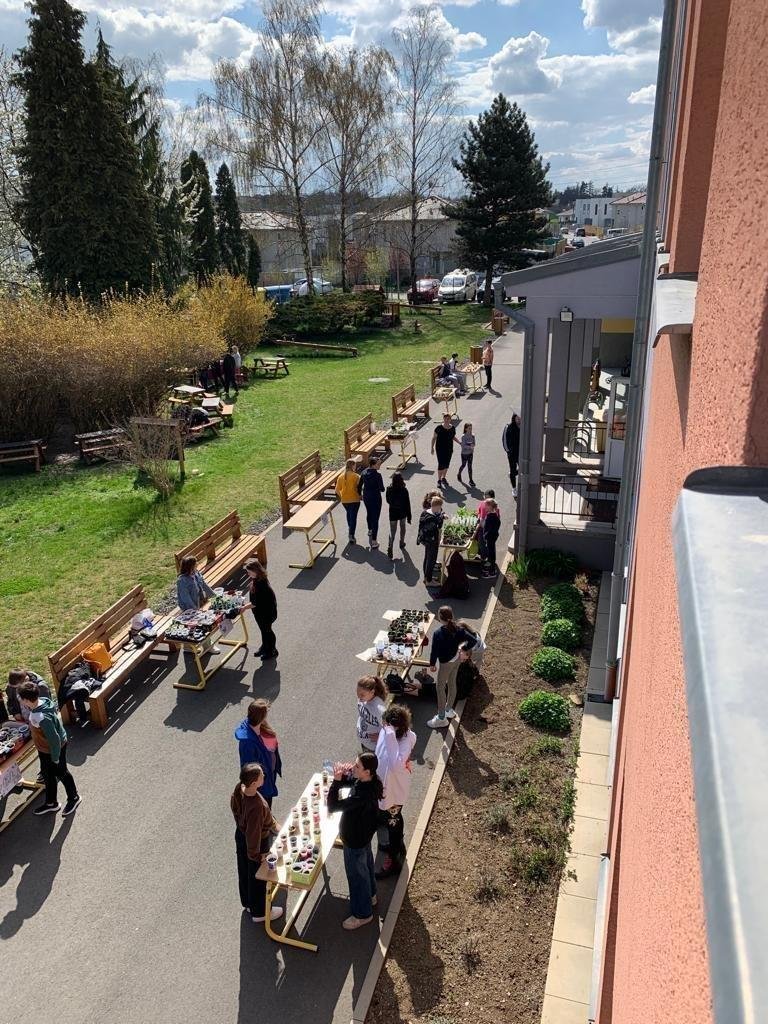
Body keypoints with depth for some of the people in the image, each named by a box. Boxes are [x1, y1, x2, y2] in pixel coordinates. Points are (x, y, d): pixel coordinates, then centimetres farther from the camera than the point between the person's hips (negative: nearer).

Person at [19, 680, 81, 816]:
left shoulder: (42, 718, -41)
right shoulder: (41, 702, -16)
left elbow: (54, 739, -33)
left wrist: (55, 757, -19)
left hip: (54, 749, -8)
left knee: (61, 773, 17)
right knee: (48, 774, 25)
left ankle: (73, 797, 43)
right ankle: (51, 803, 46)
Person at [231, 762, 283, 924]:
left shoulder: (239, 788, -18)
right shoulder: (256, 806, -42)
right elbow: (254, 833, -31)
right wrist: (254, 854, -15)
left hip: (240, 834, 7)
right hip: (257, 842, -7)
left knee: (244, 872, 28)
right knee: (258, 877, 18)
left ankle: (248, 903, 53)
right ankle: (259, 913, 42)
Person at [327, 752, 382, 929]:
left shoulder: (363, 795, -42)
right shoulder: (370, 781, -16)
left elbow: (332, 807, -39)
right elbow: (349, 780, 2)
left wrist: (336, 781, -37)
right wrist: (341, 776, -20)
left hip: (355, 839, -8)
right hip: (364, 832, 8)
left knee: (356, 874, 14)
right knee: (366, 863, 30)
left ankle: (362, 914, 36)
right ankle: (369, 895, 56)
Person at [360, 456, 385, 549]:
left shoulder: (364, 472, -5)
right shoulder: (377, 475, -24)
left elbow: (360, 485, 3)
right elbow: (382, 489, -22)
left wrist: (360, 494, 18)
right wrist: (381, 489, 1)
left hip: (366, 497, 7)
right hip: (375, 498, -7)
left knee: (369, 514, 31)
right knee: (375, 519, 2)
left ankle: (370, 530, 55)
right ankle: (374, 541, 3)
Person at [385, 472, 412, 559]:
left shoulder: (389, 489, -16)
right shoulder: (404, 490, -19)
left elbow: (388, 501, 0)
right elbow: (407, 504, -13)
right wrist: (409, 517, -4)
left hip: (393, 513, 0)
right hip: (403, 513, 0)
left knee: (392, 531, 5)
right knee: (402, 527, 24)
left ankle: (390, 549, -8)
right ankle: (402, 544, 41)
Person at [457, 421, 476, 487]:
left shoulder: (472, 436, -1)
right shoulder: (463, 436, -17)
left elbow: (473, 443, 5)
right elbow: (463, 445, -21)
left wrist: (472, 445, -18)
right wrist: (470, 447, -31)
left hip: (470, 453, 4)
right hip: (464, 454, -4)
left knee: (470, 466, 6)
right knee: (463, 465, 12)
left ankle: (471, 480, 9)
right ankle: (459, 474, 41)